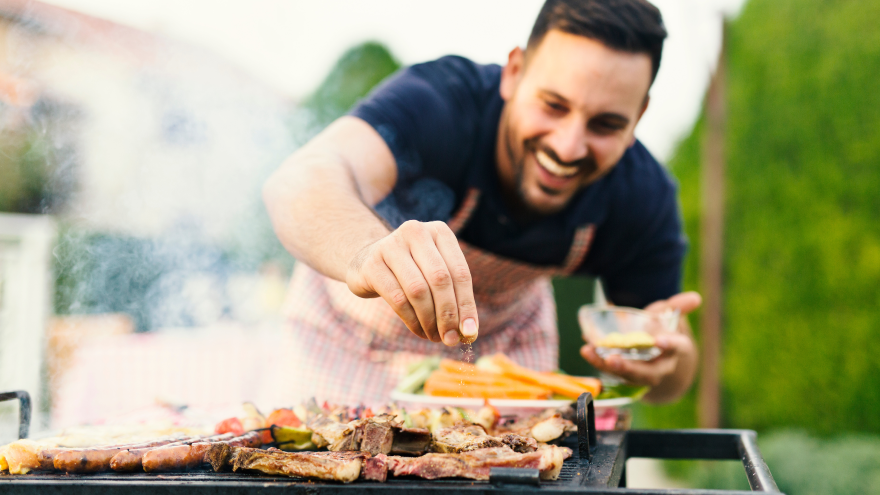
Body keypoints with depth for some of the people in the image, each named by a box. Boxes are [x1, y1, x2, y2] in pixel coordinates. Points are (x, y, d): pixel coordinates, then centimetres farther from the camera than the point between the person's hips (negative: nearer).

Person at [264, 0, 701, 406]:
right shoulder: (436, 102, -37)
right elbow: (300, 180, -57)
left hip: (505, 338, 3)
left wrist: (664, 365, -38)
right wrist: (368, 252, -79)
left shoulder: (642, 198, -24)